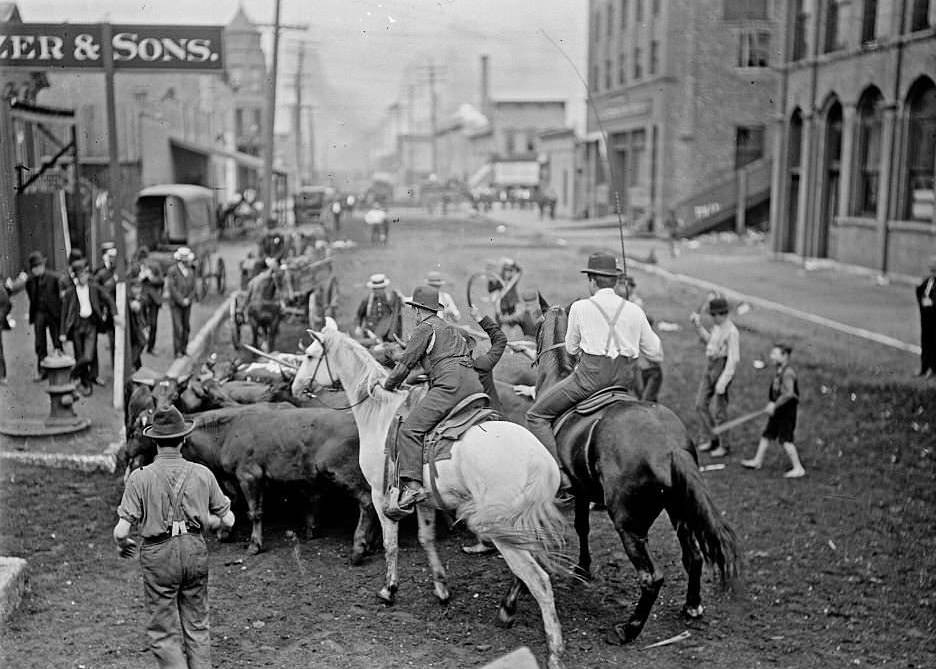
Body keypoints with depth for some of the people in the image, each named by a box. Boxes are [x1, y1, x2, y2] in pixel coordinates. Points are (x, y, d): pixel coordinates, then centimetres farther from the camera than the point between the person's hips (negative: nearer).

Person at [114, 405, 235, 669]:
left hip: (158, 556, -2)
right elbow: (227, 520, 2)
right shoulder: (202, 474, -4)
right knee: (197, 627, 17)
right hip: (196, 551, 2)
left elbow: (121, 532, -13)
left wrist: (122, 545, 9)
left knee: (164, 633, 8)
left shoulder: (140, 478, -11)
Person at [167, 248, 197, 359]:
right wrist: (181, 301, -13)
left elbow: (193, 288, 9)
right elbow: (172, 288, -12)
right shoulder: (172, 271, -8)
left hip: (187, 304, 5)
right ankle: (177, 351, -4)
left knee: (186, 327, 6)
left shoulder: (191, 272, 7)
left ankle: (184, 349, 15)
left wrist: (188, 300, -6)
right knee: (178, 328, -9)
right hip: (175, 304, -5)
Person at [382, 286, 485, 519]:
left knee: (409, 430, -17)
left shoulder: (425, 327, 8)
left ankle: (412, 486, -32)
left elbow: (406, 364, 6)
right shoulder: (452, 329, 33)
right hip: (474, 384, 9)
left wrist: (389, 385, 21)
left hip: (451, 384, -9)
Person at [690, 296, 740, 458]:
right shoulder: (717, 327, 8)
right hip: (710, 367, 9)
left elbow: (734, 359, -22)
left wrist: (722, 382, -24)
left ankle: (723, 446, 13)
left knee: (718, 410, -2)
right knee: (701, 404, 13)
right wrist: (698, 325, 19)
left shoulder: (732, 332, -20)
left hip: (722, 369, -9)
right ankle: (711, 439, 26)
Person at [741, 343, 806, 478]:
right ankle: (757, 461, 30)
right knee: (767, 435, 17)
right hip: (778, 410, 10)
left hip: (787, 410, -10)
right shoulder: (779, 371, 8)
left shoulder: (788, 372, -21)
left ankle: (798, 468, -1)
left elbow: (789, 393, -28)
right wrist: (772, 403, 13)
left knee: (786, 439, -7)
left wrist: (775, 405, -23)